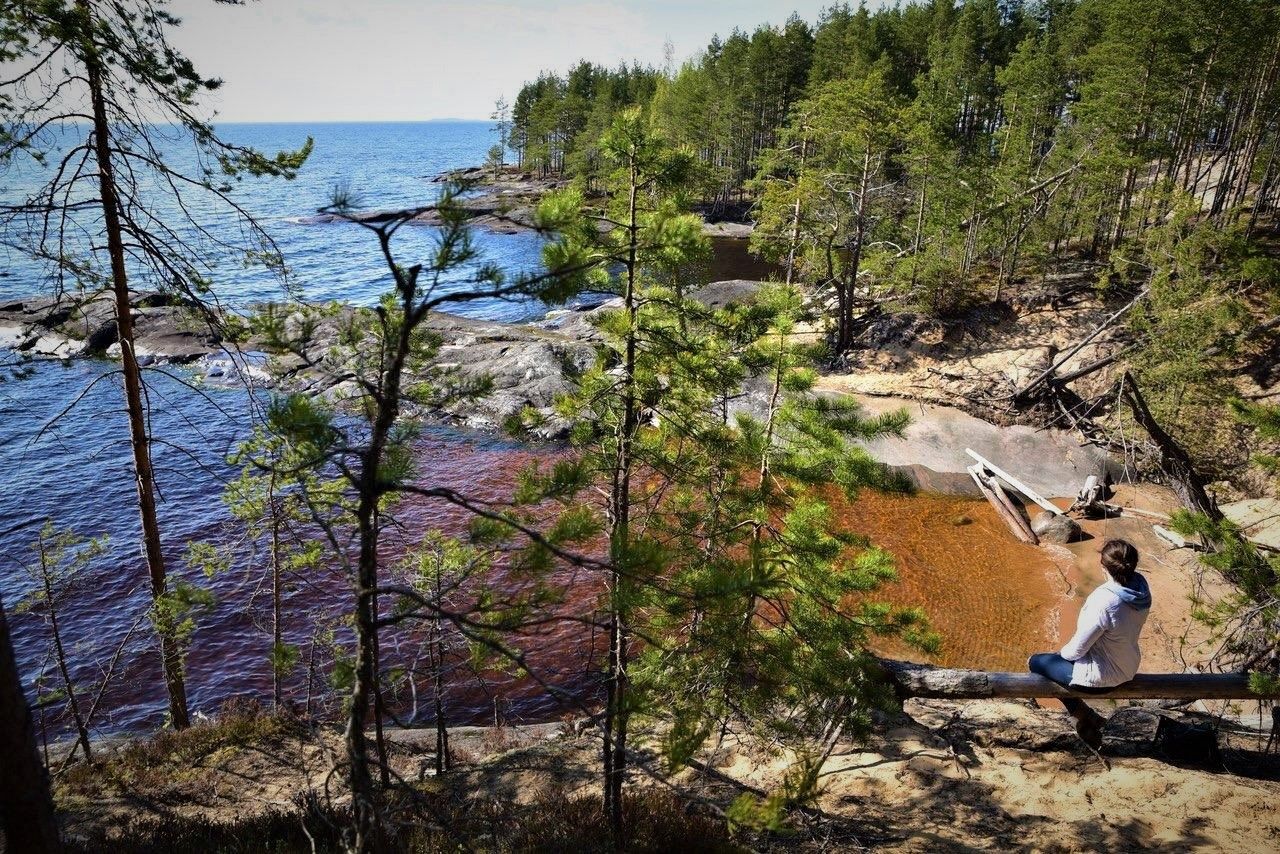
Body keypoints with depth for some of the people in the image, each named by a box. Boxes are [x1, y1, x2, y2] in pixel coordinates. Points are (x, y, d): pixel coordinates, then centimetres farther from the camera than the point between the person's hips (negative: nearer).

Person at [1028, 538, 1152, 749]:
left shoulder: (1103, 602, -37)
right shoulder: (1141, 586, -15)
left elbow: (1078, 649, -24)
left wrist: (1064, 652, 0)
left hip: (1100, 677, -8)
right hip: (1128, 667, 8)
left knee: (1036, 662, 13)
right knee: (1064, 655, 28)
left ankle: (1086, 718, 17)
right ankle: (1088, 717, 28)